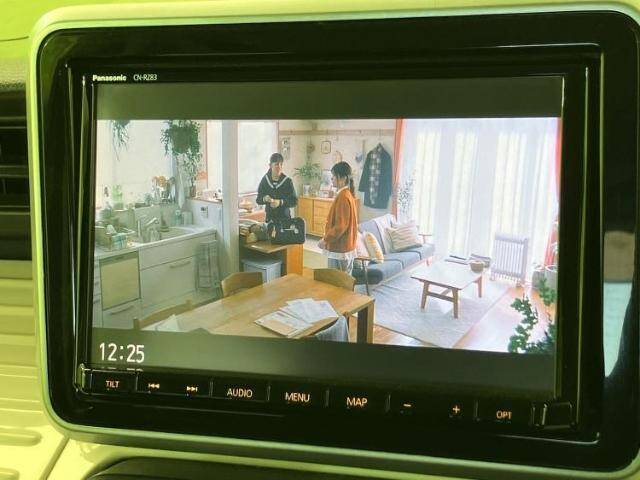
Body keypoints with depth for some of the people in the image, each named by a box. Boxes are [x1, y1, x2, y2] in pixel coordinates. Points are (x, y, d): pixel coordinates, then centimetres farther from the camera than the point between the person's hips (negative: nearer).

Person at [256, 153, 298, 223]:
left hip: (284, 218, -1)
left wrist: (280, 202, -21)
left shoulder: (287, 181, -5)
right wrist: (264, 199, -17)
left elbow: (294, 201, -5)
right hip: (269, 219, 2)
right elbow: (258, 200, 5)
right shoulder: (264, 180, 1)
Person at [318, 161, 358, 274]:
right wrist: (328, 239, 19)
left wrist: (325, 240, -15)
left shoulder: (343, 197, -19)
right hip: (345, 248, 10)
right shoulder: (347, 194, 11)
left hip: (340, 250, -10)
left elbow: (340, 226, -23)